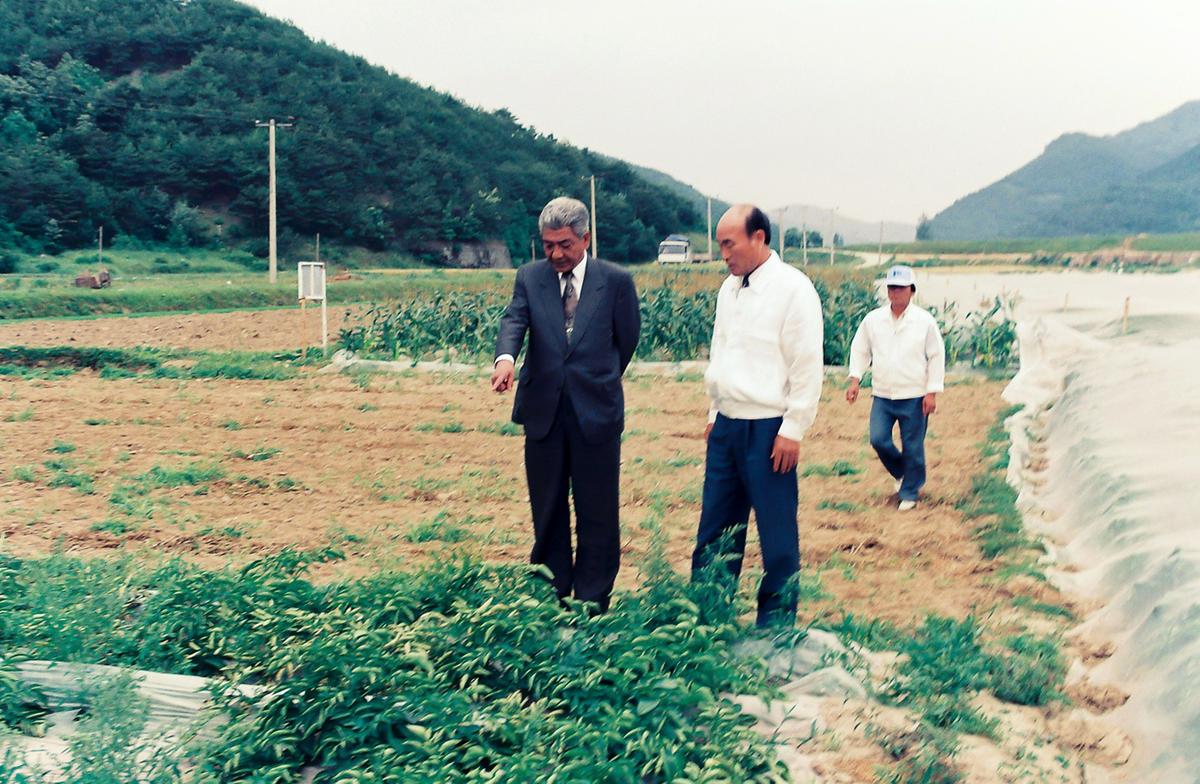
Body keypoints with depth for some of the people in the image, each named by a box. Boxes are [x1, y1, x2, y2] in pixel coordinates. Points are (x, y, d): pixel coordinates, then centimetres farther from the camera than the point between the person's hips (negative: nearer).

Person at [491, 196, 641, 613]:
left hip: (596, 413, -2)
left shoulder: (616, 281, 0)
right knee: (547, 513, 11)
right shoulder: (529, 277, 6)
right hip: (544, 412, 2)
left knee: (597, 515, 3)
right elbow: (514, 319, -11)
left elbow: (627, 340, 8)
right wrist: (505, 357, -31)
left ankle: (592, 605, 14)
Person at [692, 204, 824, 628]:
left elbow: (808, 366, -13)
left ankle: (776, 622, 14)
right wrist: (714, 413, 16)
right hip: (726, 424, 7)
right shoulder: (729, 288, 12)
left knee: (777, 533, 2)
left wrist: (792, 430, -14)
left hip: (768, 429, -7)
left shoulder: (792, 288, -11)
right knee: (715, 527, 12)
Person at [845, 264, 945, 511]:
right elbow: (860, 350, 10)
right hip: (882, 395, 3)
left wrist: (932, 392, -6)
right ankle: (902, 472, 25)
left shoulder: (925, 321, -5)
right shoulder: (873, 319, 2)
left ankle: (909, 492, 20)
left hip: (914, 396, -2)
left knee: (912, 448, 3)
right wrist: (855, 380, -2)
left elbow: (936, 357, -1)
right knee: (878, 440, -4)